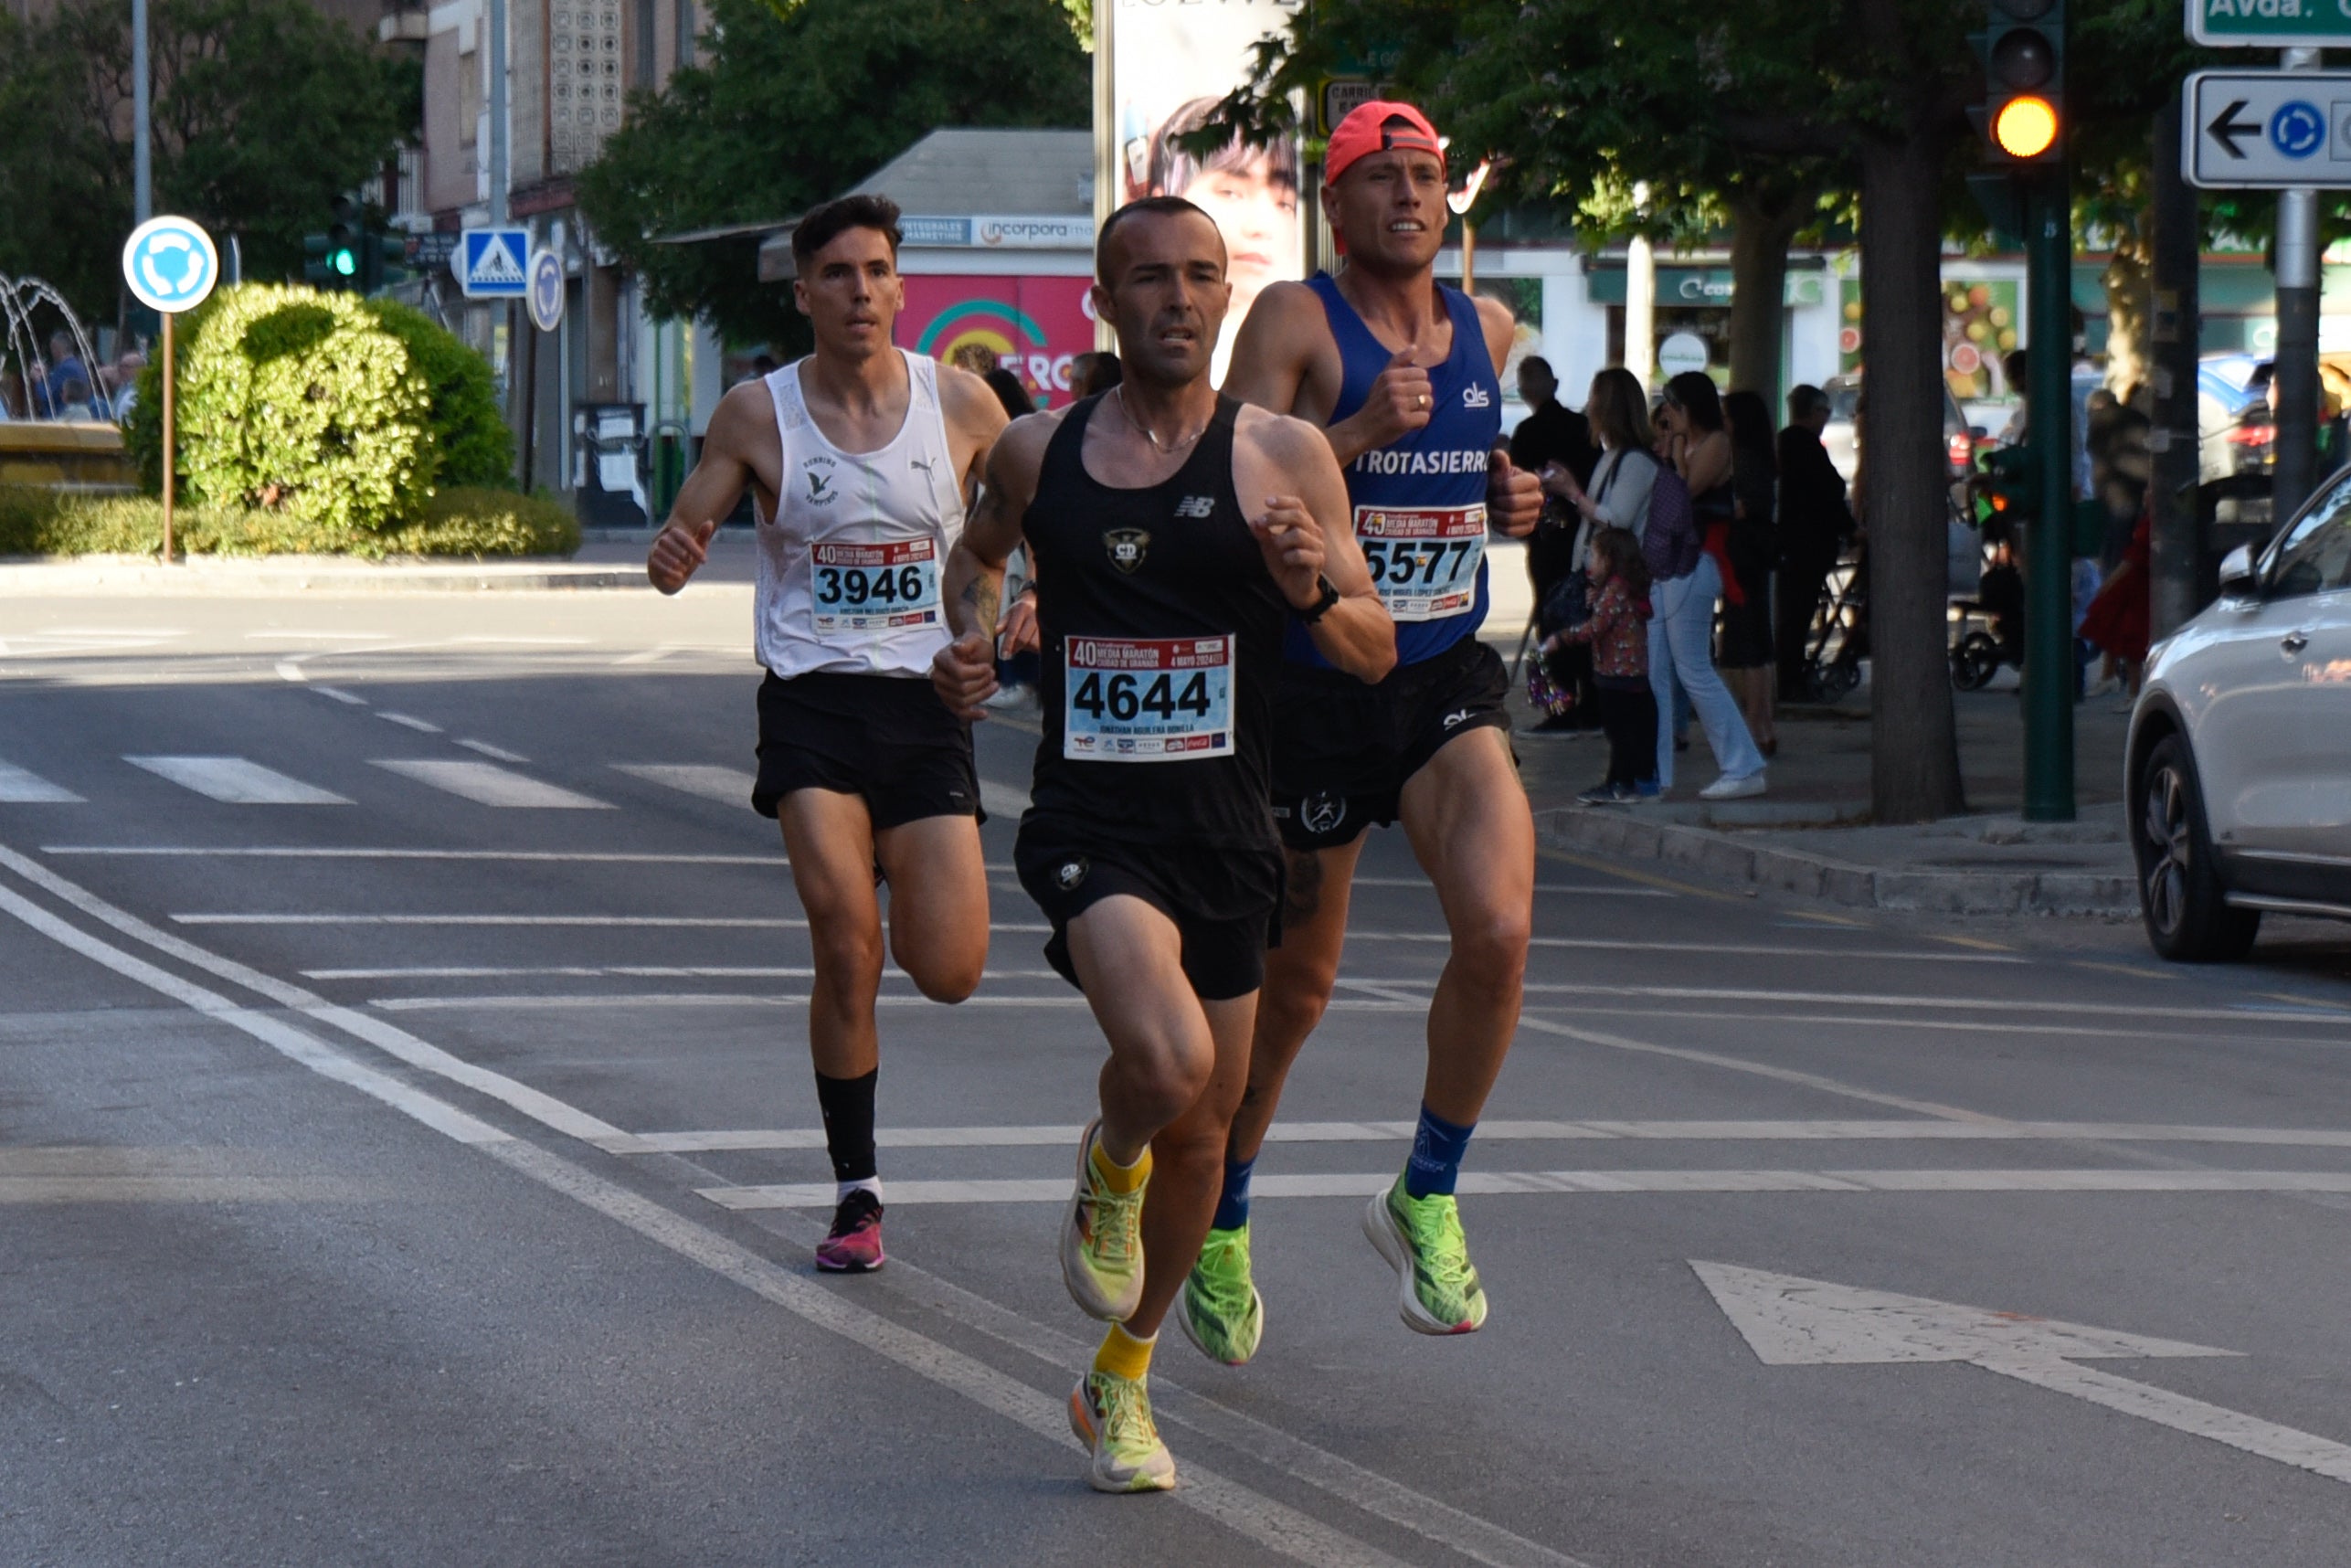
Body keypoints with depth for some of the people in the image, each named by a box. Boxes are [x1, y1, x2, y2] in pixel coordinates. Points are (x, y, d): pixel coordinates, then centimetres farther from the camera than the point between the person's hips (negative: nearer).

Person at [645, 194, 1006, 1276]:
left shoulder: (961, 403, 0)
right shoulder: (759, 413, -3)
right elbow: (688, 531, 0)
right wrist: (672, 560, -24)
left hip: (928, 700, 1)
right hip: (812, 700, -1)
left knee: (948, 972, -5)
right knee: (847, 951, -15)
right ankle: (857, 1195, -1)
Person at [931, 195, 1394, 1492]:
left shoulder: (1283, 456, -1)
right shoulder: (1037, 453, 2)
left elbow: (1376, 653, 1)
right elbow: (978, 550, 25)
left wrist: (1313, 595, -19)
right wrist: (969, 634, 5)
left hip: (1225, 834, 2)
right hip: (1090, 824, -2)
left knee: (1202, 1132, 12)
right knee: (1167, 1059, -29)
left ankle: (1119, 1382, 35)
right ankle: (1109, 1173, 8)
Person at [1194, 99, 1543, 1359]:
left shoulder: (1485, 329, 9)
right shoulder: (1294, 323, -9)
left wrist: (1508, 499, 8)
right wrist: (1363, 432, -27)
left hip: (1450, 684, 4)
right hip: (1313, 682, -4)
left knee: (1499, 927, -20)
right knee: (1290, 987, 7)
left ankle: (1425, 1203, -1)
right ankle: (1219, 1222, 32)